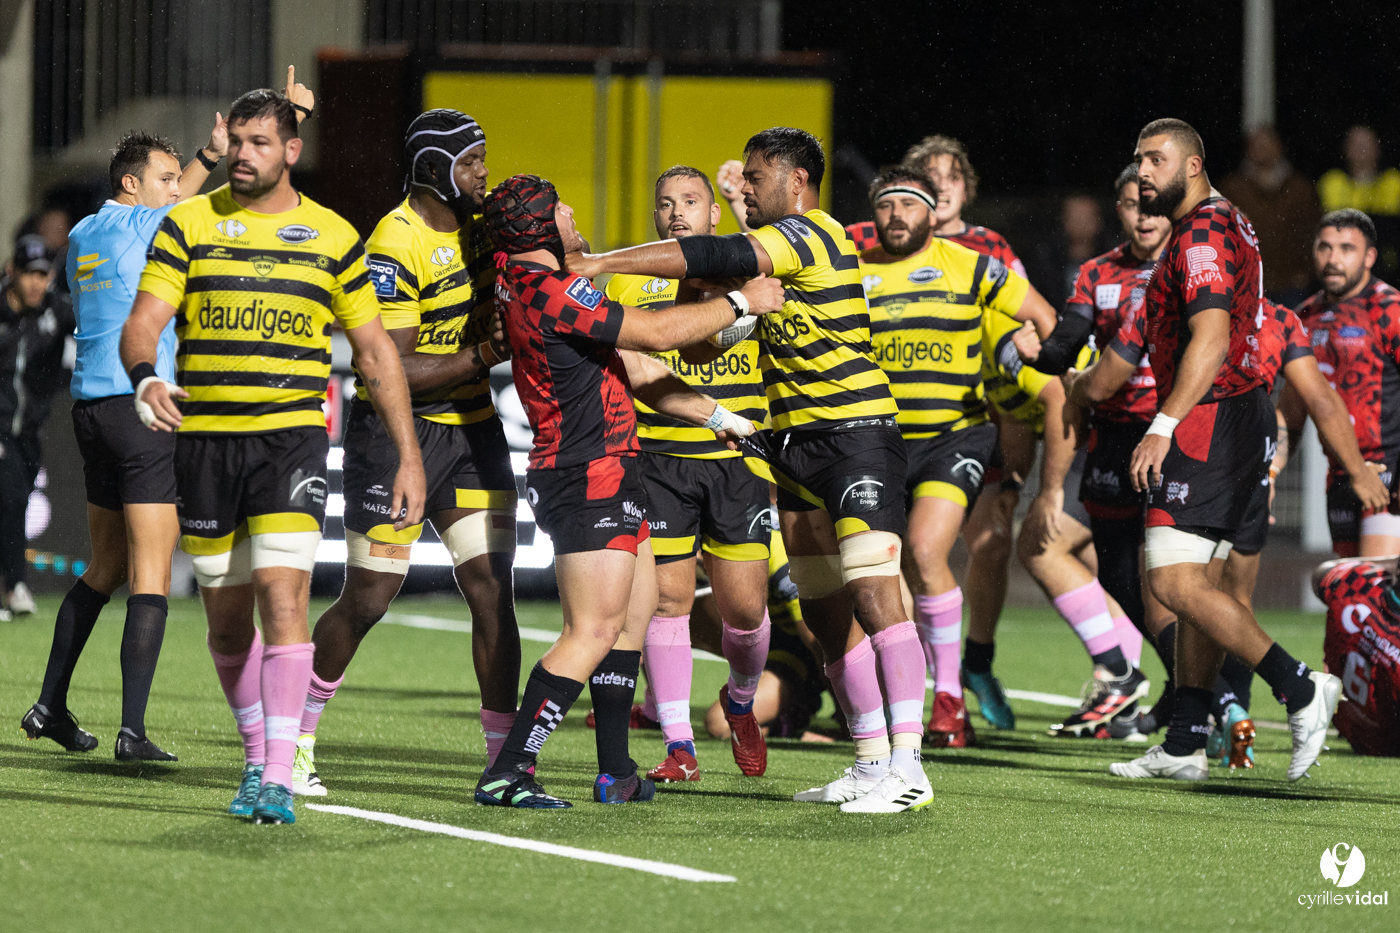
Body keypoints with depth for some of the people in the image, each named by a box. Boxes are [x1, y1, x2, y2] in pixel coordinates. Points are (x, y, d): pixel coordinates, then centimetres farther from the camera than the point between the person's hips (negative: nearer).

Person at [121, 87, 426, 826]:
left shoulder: (331, 237, 5)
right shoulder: (188, 225, 3)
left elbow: (374, 351, 11)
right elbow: (142, 322, -5)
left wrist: (409, 456, 7)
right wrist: (146, 379, -28)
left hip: (291, 437, -2)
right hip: (203, 438, 2)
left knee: (282, 595, -17)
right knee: (226, 618, 7)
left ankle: (279, 778, -18)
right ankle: (256, 756, 27)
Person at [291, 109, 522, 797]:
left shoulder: (480, 218, 5)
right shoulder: (395, 246, -19)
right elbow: (388, 369, -22)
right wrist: (479, 358, -27)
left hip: (471, 428, 6)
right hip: (395, 430, -6)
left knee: (491, 587, -4)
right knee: (367, 599, 0)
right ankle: (296, 736, 19)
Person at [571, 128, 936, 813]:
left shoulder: (810, 235, -12)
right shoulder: (784, 245, 17)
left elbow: (712, 260, -22)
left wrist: (597, 264, -22)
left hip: (854, 434, -10)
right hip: (794, 445, 10)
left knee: (873, 596, -16)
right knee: (827, 613, 9)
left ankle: (906, 768, -20)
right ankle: (872, 762, 14)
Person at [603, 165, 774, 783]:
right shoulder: (629, 281, 10)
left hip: (736, 460, 0)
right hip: (657, 459, 0)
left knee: (744, 604, -2)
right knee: (667, 598, -6)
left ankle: (741, 702, 29)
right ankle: (679, 747, 1)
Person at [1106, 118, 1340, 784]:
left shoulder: (1203, 235, -13)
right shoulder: (1225, 226, 20)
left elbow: (1210, 340, -24)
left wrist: (1163, 427, -28)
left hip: (1211, 423, -11)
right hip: (1240, 419, 11)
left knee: (1176, 582, -14)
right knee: (1195, 583, 10)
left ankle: (1300, 690, -14)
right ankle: (1185, 744, 10)